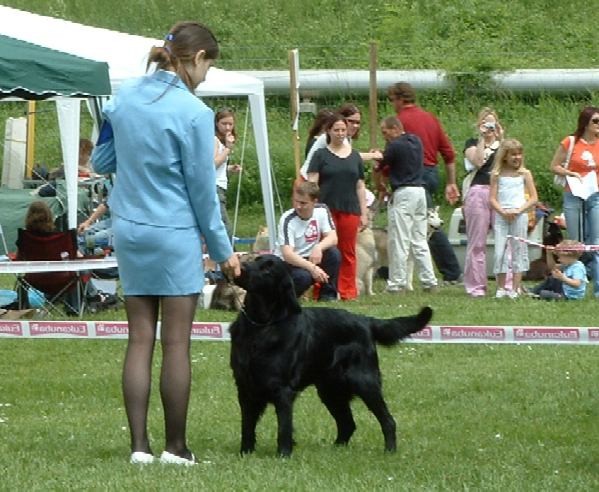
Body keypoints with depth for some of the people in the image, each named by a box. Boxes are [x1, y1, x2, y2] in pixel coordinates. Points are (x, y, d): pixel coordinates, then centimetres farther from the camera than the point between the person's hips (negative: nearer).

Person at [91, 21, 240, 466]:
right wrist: (222, 249, 1)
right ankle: (176, 448, 8)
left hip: (129, 230, 5)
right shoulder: (193, 112, -15)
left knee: (140, 340, 8)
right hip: (175, 234, -5)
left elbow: (101, 162, 12)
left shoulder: (124, 98, 2)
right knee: (176, 344, 2)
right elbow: (202, 189, -9)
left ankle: (139, 445, 6)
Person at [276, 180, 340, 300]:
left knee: (334, 253, -22)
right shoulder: (287, 220, -21)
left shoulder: (322, 211, -5)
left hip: (311, 258, 5)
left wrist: (319, 247, -34)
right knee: (303, 276, -36)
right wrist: (312, 268, -43)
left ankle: (328, 294, -6)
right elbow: (287, 254, -30)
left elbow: (333, 238, -11)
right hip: (288, 264, -5)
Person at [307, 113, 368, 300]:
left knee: (348, 253, 4)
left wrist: (364, 213, 11)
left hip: (350, 210, 3)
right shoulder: (321, 155, 4)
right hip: (327, 209, -3)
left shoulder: (354, 156, 14)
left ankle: (348, 291, 7)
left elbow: (360, 187, 15)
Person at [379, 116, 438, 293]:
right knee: (420, 240, 11)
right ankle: (429, 281, 8)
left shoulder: (395, 146, -12)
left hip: (403, 193, -8)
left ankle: (397, 283, -3)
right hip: (420, 191, 8)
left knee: (399, 241, -4)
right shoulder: (416, 141, 11)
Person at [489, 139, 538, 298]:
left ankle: (515, 288, 4)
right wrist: (503, 212, -15)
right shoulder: (497, 175, 6)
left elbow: (533, 198, 2)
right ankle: (501, 288, 3)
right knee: (500, 252, -4)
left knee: (518, 250, 1)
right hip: (501, 215, 0)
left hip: (519, 215, 0)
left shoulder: (524, 174, 5)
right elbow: (492, 198, 2)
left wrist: (519, 211, -11)